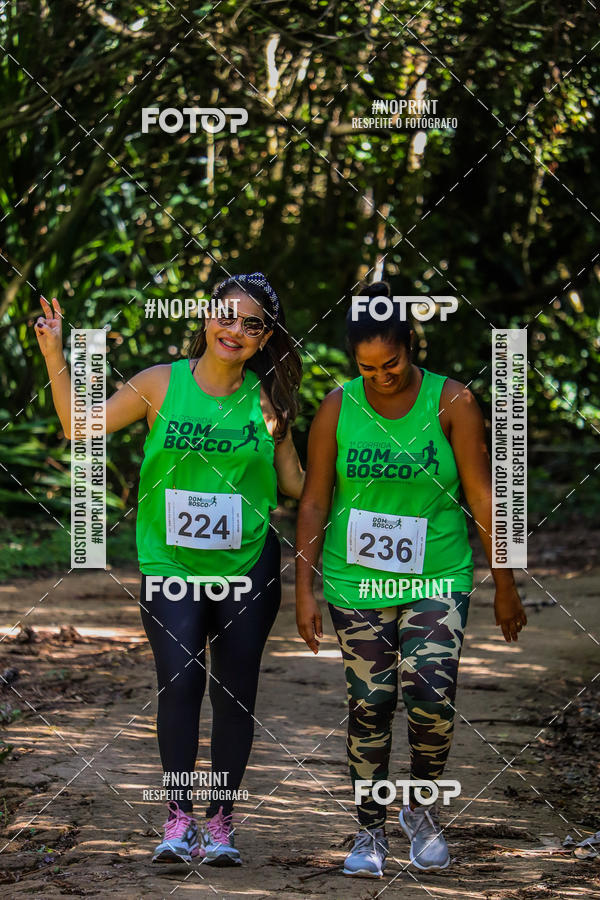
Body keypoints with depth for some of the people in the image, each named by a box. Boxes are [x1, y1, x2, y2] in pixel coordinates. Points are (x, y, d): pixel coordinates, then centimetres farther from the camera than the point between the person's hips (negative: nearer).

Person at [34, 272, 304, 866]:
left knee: (235, 691, 5)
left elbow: (295, 488, 8)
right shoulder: (162, 384, -2)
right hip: (170, 565, -2)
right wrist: (55, 358, -7)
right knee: (178, 682, -14)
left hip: (247, 566, 2)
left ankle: (220, 821, 16)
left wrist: (278, 437, -10)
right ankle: (179, 819, -5)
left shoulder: (267, 400, 3)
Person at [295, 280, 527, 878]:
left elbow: (481, 496, -3)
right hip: (356, 581, 1)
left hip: (437, 580, -1)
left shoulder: (452, 402, -6)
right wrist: (304, 592, -1)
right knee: (369, 705, 3)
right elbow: (314, 502, 3)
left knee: (430, 696, -16)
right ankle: (370, 832, 16)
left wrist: (504, 587, -1)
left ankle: (421, 804, 10)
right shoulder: (338, 408, -2)